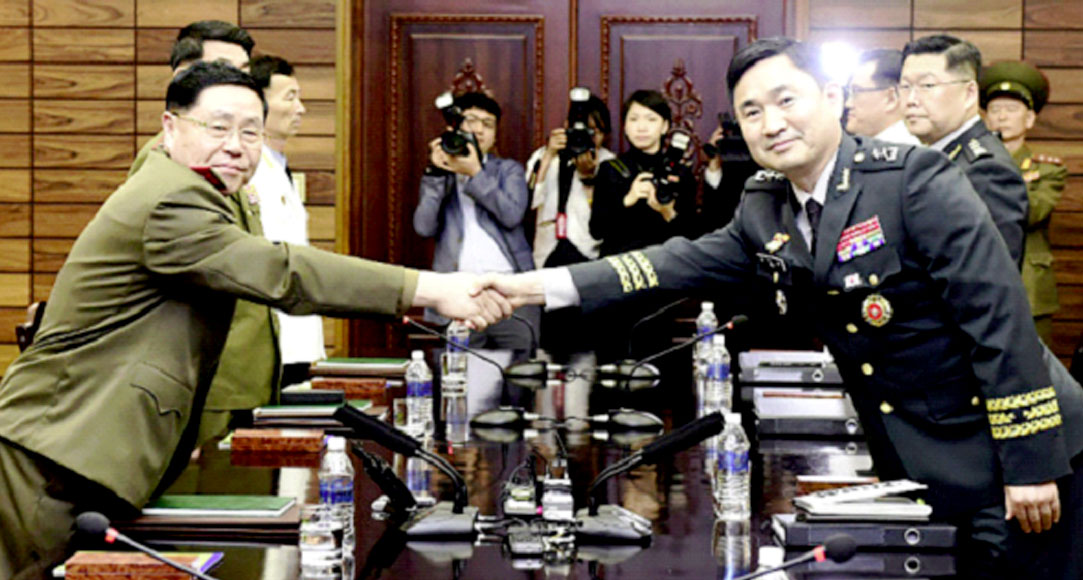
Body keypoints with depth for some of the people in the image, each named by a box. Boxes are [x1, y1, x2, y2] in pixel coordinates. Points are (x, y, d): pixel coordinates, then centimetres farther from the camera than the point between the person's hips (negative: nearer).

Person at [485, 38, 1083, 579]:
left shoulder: (916, 180, -18)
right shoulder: (765, 209, 3)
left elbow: (1001, 319, -20)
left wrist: (1032, 465, -20)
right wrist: (539, 286, -7)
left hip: (1009, 458, -6)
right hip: (916, 468, 6)